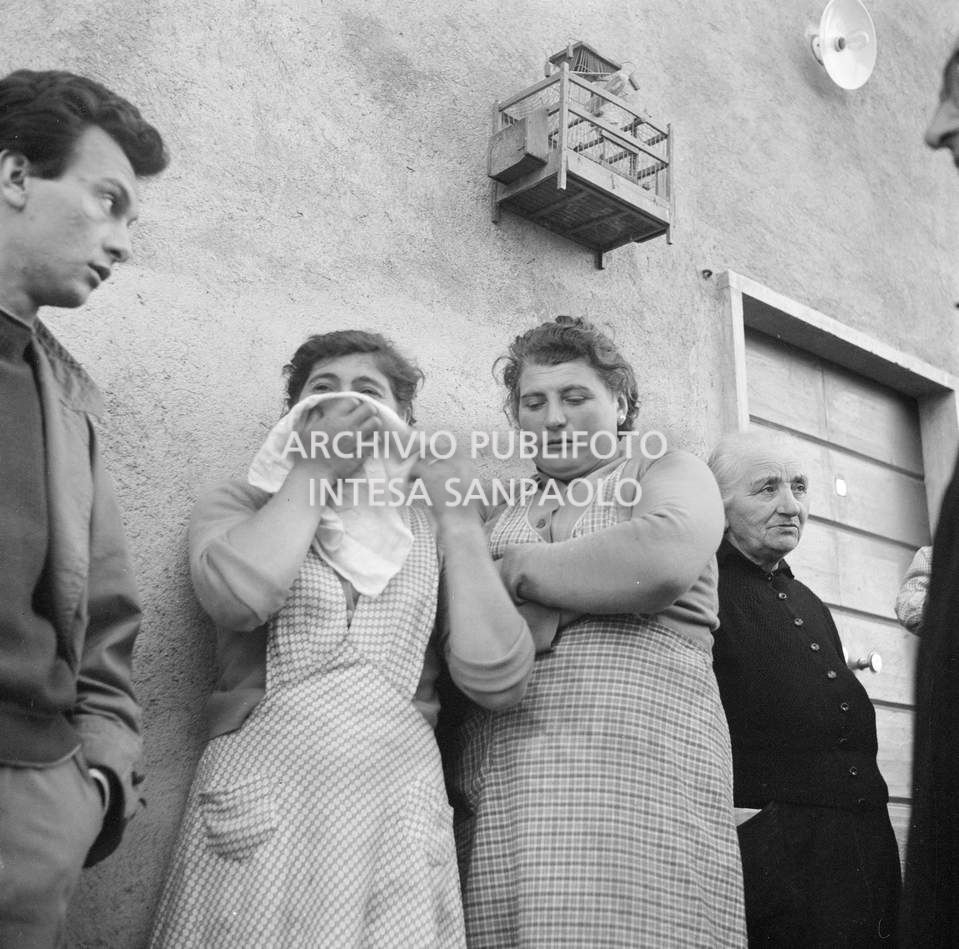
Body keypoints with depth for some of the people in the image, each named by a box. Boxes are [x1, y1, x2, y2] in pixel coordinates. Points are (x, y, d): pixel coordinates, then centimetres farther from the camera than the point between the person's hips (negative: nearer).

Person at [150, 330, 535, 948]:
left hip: (402, 820, 2)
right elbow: (239, 596, -15)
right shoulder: (240, 506, 9)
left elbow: (499, 682, -2)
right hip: (258, 813, -1)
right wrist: (315, 469, -4)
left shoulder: (431, 530, 11)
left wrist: (459, 519, -1)